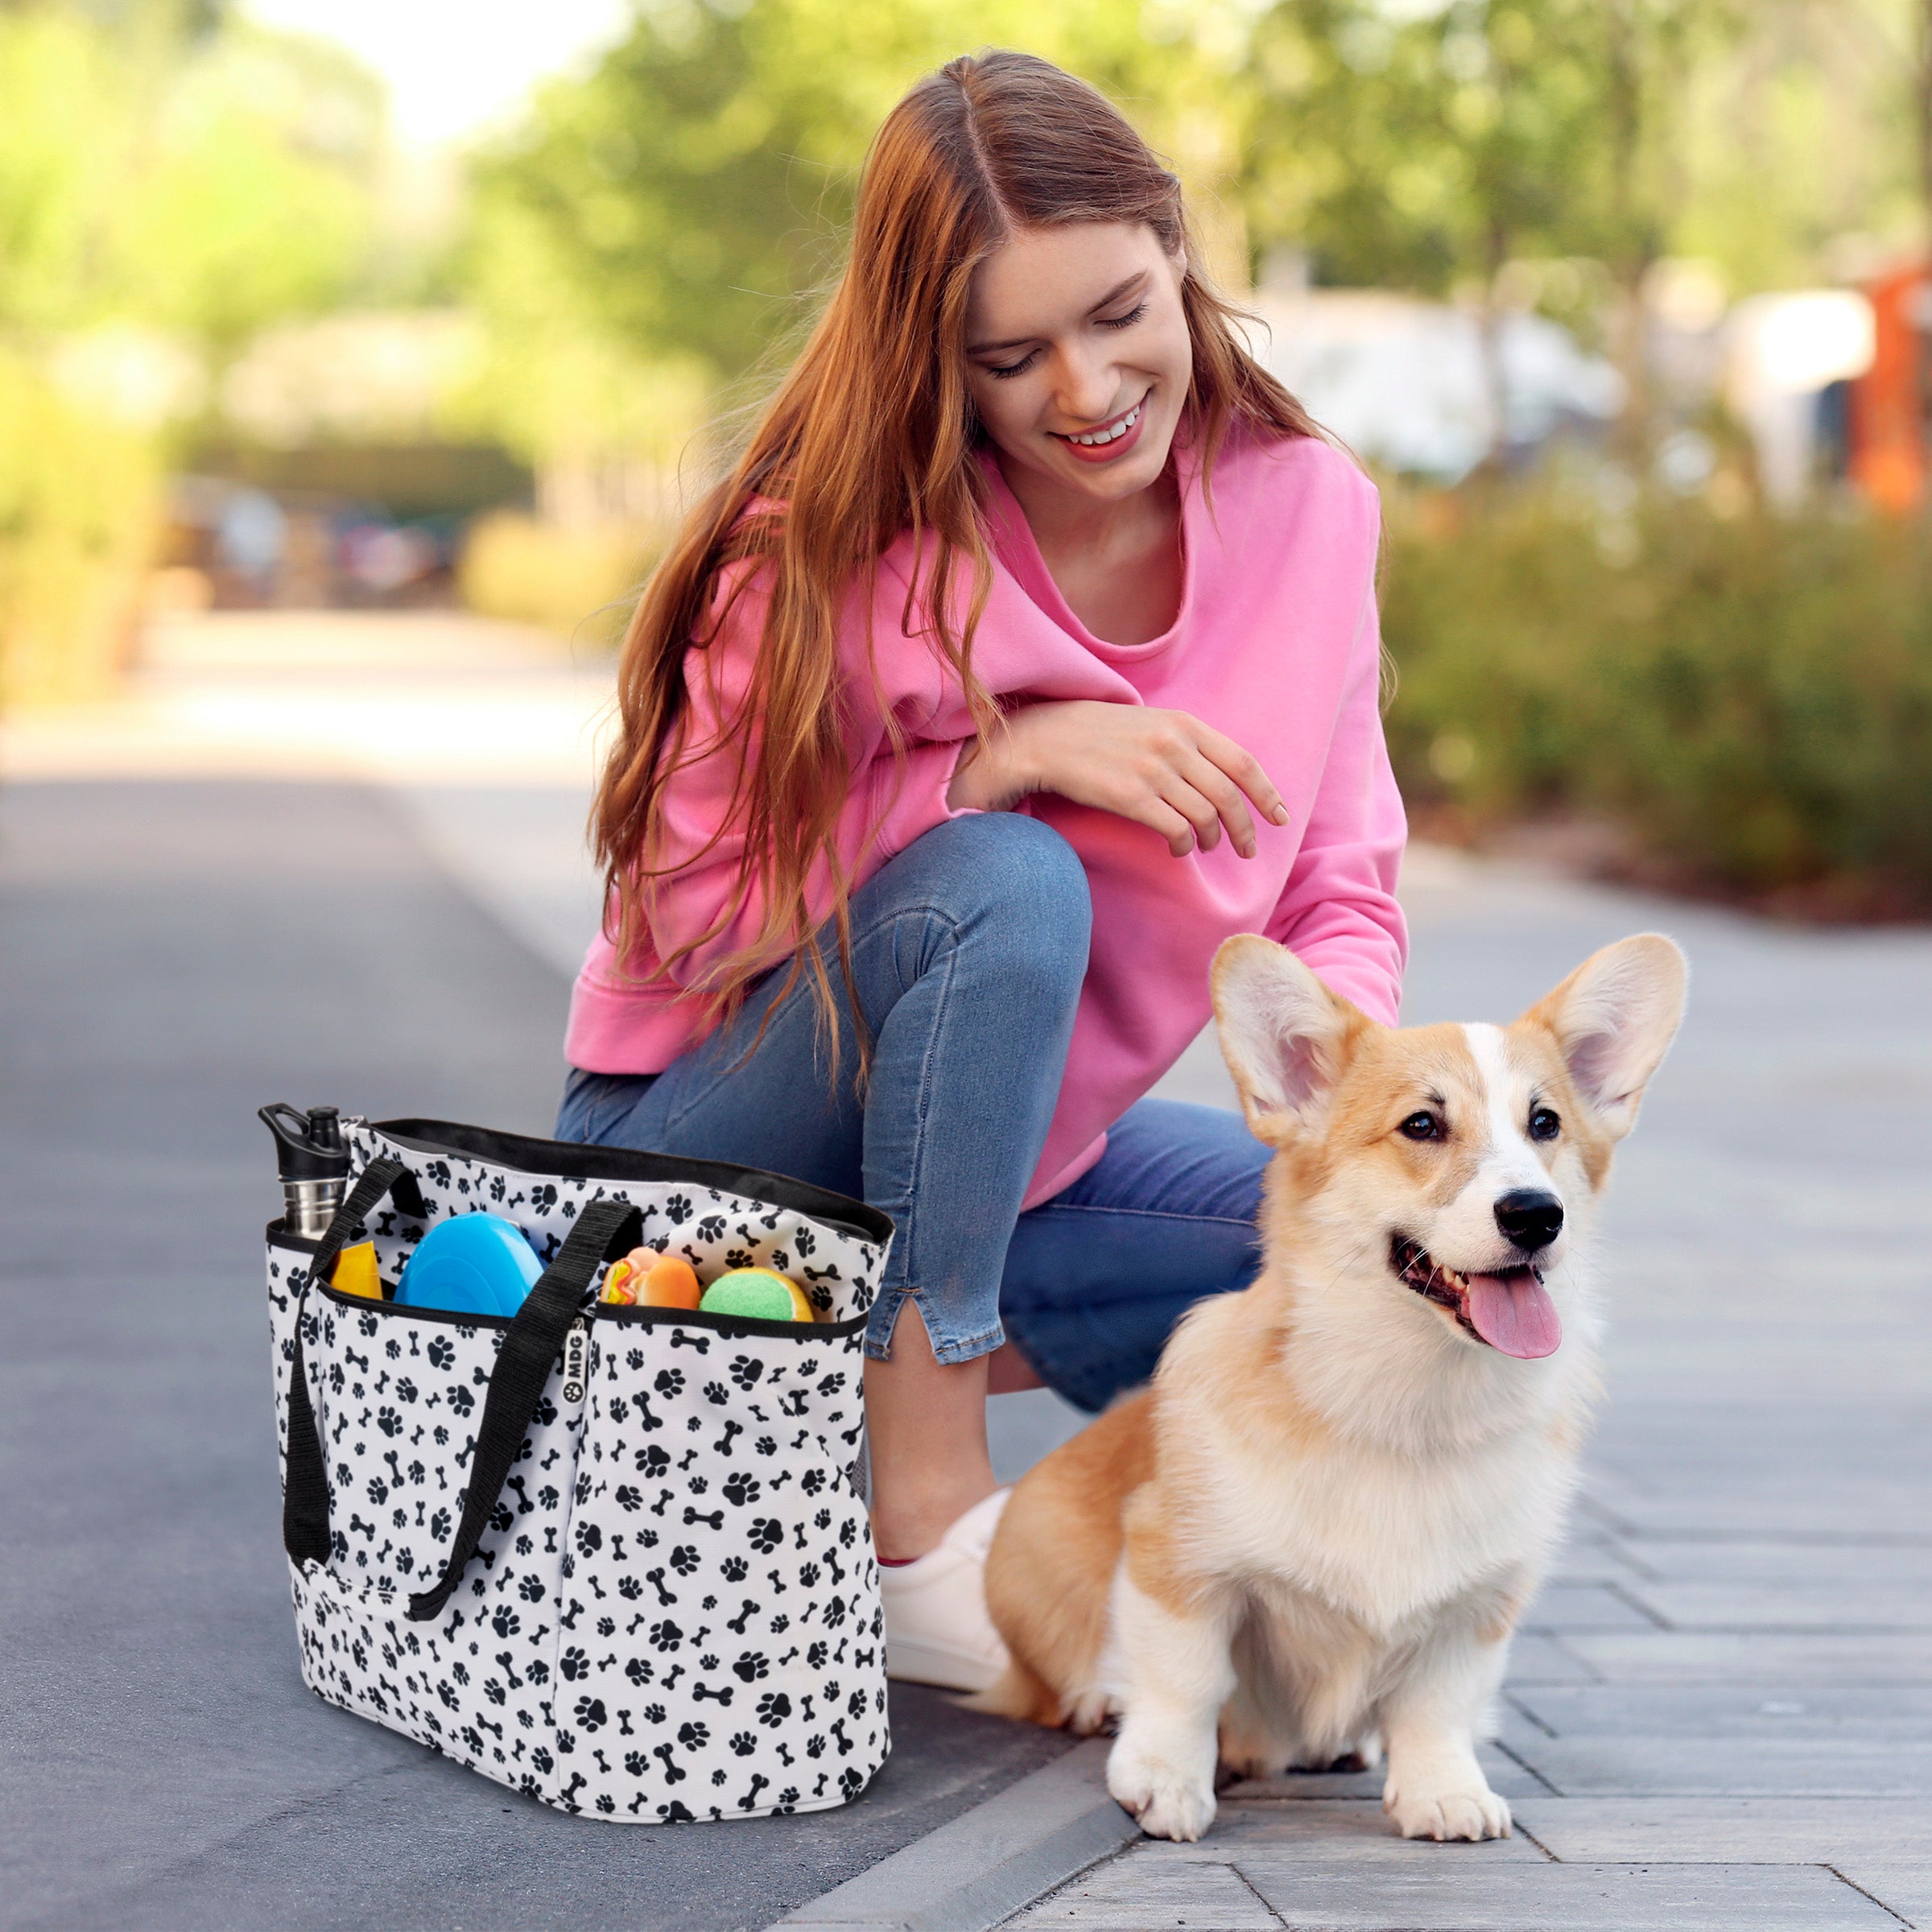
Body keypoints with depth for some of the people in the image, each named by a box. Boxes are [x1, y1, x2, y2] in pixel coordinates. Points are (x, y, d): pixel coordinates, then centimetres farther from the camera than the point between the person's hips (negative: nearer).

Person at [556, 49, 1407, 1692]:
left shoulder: (1302, 510, -8)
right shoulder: (833, 546, -20)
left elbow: (1341, 894, -4)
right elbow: (695, 906, -20)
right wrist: (1014, 753, -30)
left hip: (1002, 1147, 6)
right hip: (709, 1129, -5)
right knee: (1002, 883, -34)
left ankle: (901, 1352, -2)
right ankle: (924, 1532, -27)